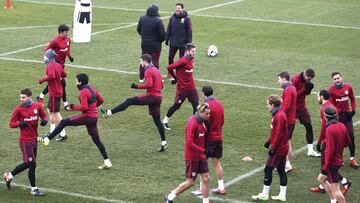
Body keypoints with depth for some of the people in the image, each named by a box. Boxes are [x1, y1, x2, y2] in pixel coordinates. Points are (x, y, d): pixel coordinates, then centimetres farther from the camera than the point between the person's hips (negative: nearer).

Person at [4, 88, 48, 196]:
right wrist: (20, 124, -26)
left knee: (28, 163, 14)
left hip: (34, 139, 6)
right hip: (25, 141, -6)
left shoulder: (37, 107, 1)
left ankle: (9, 175, 34)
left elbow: (44, 116, 14)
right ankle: (34, 189, 4)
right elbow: (11, 124, -6)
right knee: (31, 164, -7)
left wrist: (44, 120, -10)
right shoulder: (18, 110, -10)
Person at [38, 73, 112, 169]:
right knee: (96, 140, 12)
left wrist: (73, 107, -8)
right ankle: (107, 162, 10)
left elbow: (84, 107, -20)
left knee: (64, 122, -7)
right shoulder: (92, 89, 12)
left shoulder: (83, 92, -13)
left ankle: (47, 139, -12)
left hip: (87, 116, -8)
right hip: (94, 117, 8)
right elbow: (101, 100, 19)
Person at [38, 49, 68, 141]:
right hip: (58, 91, 10)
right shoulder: (58, 65, 9)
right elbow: (64, 75, 19)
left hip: (54, 93, -10)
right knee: (50, 110, 21)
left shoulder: (50, 66, -20)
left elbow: (51, 76, -38)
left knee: (56, 113, -3)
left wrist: (42, 80, -24)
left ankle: (63, 134, 1)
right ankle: (52, 132, 30)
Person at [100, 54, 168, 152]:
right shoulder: (156, 70, 21)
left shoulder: (148, 71, -9)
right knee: (157, 120, 10)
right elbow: (161, 85, 26)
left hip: (151, 96, -9)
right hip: (158, 97, 9)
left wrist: (137, 86, -14)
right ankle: (164, 143, 9)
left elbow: (149, 84, -22)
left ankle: (109, 112, -12)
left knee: (129, 101, -8)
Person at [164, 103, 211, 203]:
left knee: (206, 179, 5)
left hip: (201, 157, 8)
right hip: (192, 158, -8)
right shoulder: (192, 123, -21)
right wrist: (204, 151, -25)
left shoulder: (201, 122, 6)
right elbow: (189, 143, -26)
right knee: (190, 182, 2)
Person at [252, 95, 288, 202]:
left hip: (278, 149, -10)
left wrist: (273, 148, -19)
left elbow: (279, 134, -22)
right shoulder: (278, 114, 11)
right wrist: (269, 142, 19)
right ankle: (282, 195, 16)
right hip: (282, 148, 10)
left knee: (268, 169, -2)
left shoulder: (279, 116, -20)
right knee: (281, 170, 12)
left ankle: (264, 194, 5)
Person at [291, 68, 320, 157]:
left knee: (309, 127, 4)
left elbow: (307, 93, 10)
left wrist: (309, 88, -12)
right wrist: (305, 88, -28)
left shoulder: (306, 80, 1)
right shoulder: (295, 80, -20)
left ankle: (310, 150, 9)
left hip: (302, 107, 7)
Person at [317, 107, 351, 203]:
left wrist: (325, 166, -19)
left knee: (335, 189, -4)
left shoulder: (330, 129, -22)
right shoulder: (342, 126, 1)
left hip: (332, 162, -9)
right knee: (321, 179, 24)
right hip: (339, 160, 9)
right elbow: (348, 142, 12)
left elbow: (330, 149, -24)